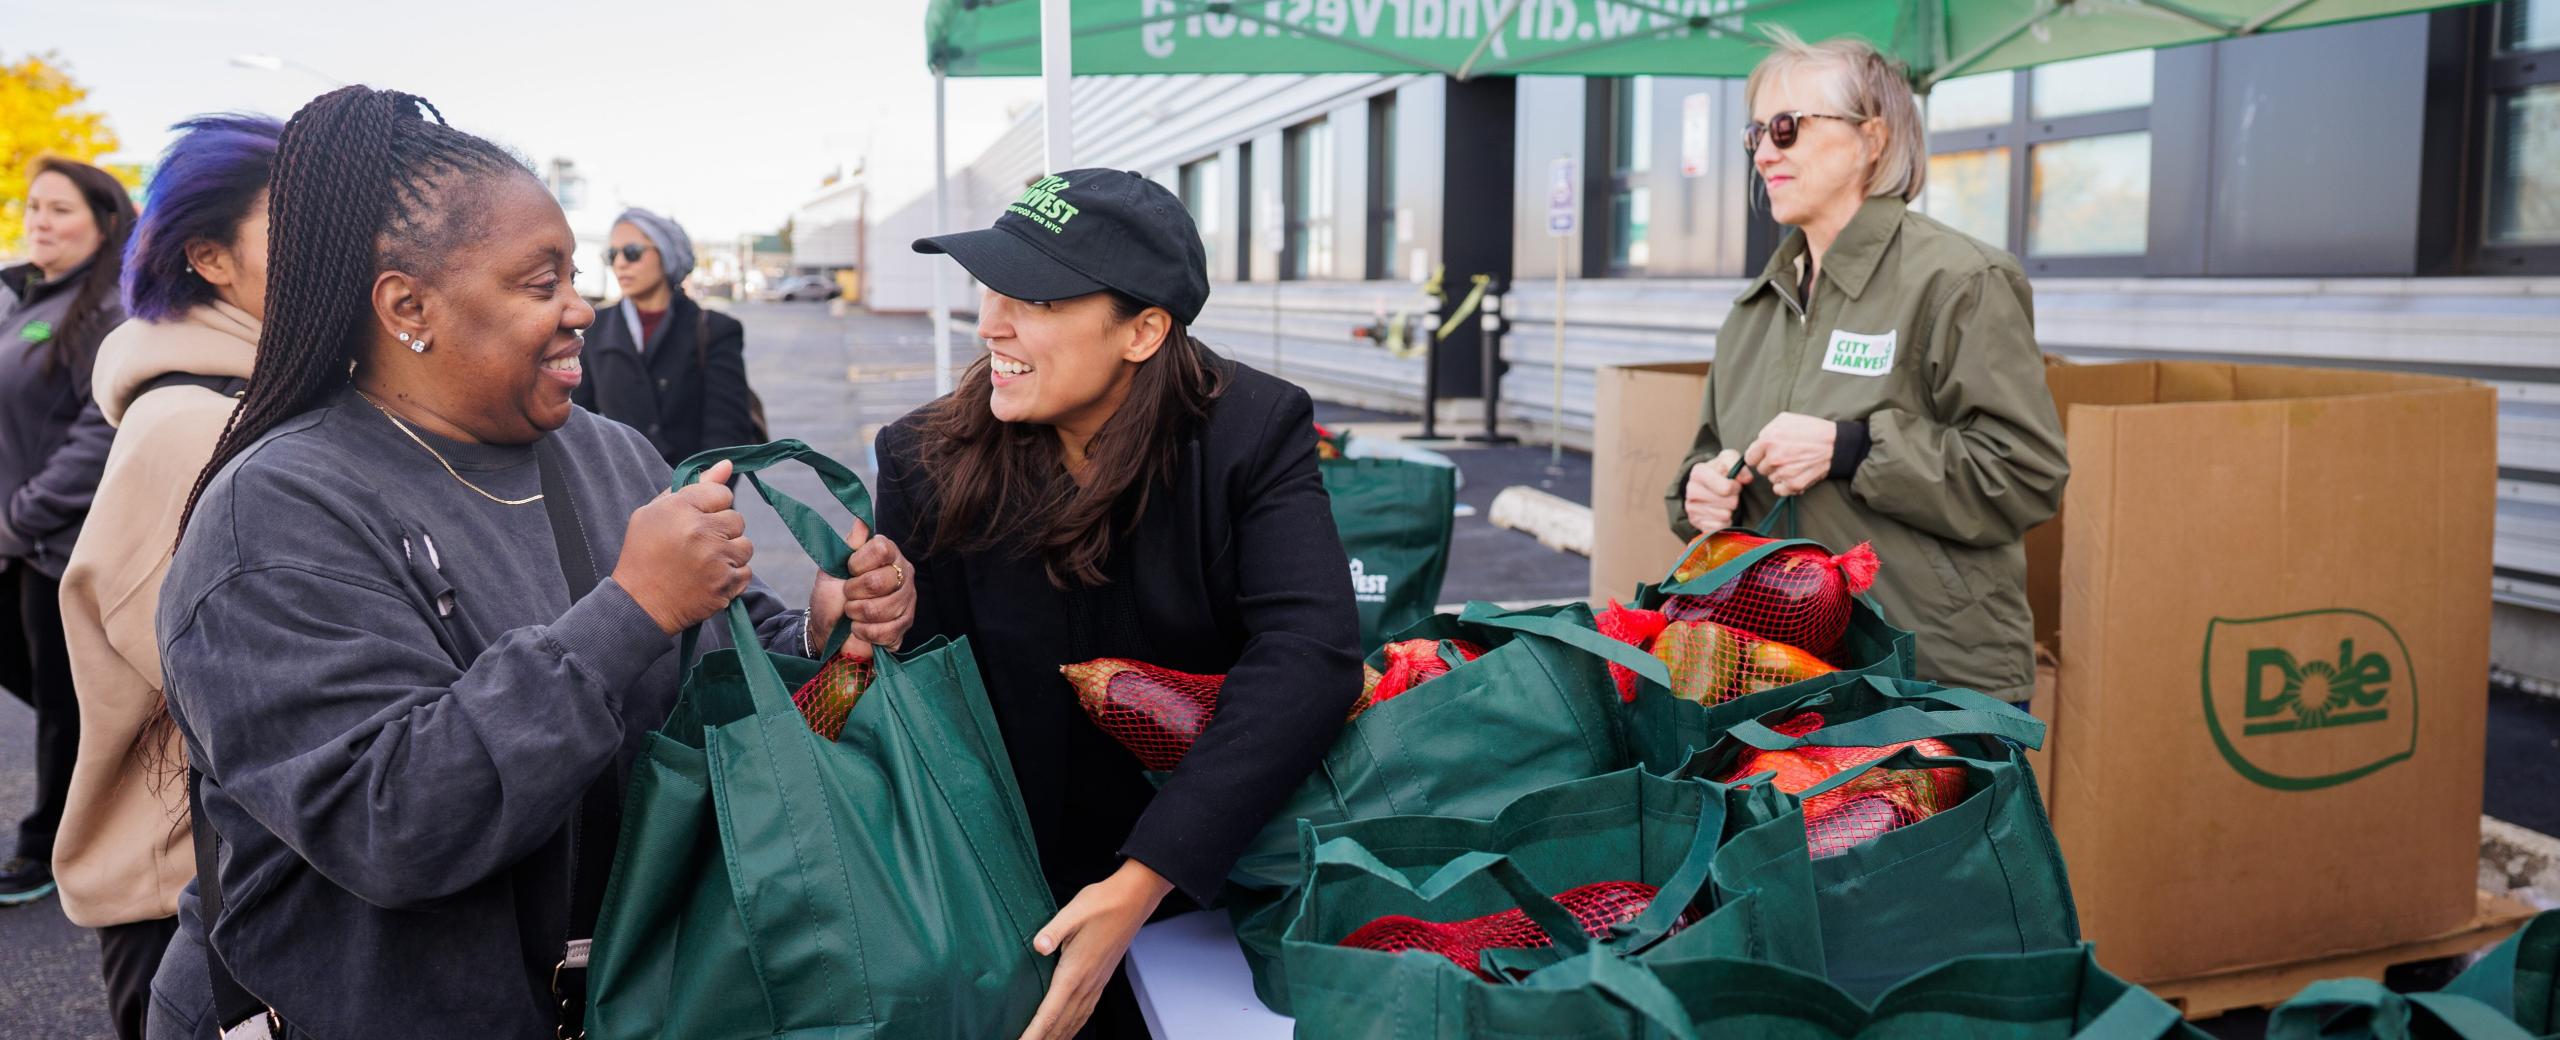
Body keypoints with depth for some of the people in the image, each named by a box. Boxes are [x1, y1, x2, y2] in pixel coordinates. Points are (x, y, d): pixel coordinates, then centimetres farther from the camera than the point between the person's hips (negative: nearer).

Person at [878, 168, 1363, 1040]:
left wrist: (1143, 881, -35)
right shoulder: (928, 461, -12)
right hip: (1021, 893, 1)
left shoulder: (1254, 432, -16)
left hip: (1224, 864, 0)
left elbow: (1308, 654, -28)